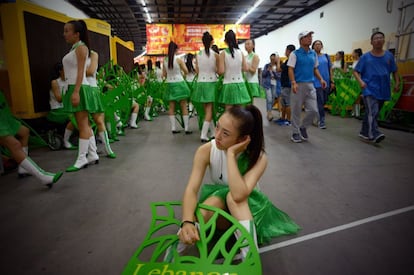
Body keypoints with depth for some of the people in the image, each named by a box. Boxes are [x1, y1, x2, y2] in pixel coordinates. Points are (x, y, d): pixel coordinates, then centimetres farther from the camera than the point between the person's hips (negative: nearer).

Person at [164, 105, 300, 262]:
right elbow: (191, 189, -26)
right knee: (215, 200, -34)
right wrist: (187, 222, -43)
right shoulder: (206, 150, -19)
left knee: (232, 196, -35)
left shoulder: (258, 158, -25)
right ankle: (171, 257, -25)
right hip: (216, 201, 1)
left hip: (246, 206, -1)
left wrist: (231, 153, -38)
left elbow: (239, 195, -40)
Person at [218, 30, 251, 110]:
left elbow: (221, 71, -12)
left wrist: (216, 71, 10)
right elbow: (245, 68, 5)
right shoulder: (240, 52, 3)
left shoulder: (223, 53, -7)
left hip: (228, 84, -3)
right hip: (240, 84, 3)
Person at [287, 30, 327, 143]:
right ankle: (295, 132, 14)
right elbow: (290, 69, -9)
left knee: (313, 110, 1)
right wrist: (293, 83, -22)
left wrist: (321, 79, 3)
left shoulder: (313, 54, 13)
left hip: (310, 85, 5)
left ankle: (303, 127, 23)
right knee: (296, 111, 2)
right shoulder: (295, 54, -3)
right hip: (298, 85, -5)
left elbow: (315, 69, 19)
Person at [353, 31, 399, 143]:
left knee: (372, 113, 11)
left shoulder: (389, 55, 11)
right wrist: (360, 81, -13)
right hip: (369, 89, -4)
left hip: (383, 90, 4)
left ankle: (364, 132, 22)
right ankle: (375, 134, -24)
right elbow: (356, 71, 3)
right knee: (372, 112, -18)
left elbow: (394, 71, 17)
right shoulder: (365, 57, 3)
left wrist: (397, 83, 5)